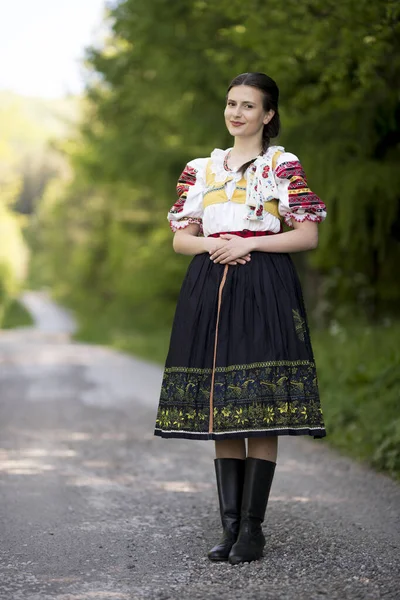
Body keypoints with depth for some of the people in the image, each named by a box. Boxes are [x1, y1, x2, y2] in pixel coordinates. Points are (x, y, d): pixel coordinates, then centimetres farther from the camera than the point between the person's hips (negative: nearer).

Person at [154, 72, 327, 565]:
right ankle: (230, 525, 8)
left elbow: (308, 235, 0)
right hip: (210, 288, 4)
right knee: (219, 410, 3)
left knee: (261, 412, -8)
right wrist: (211, 245, -6)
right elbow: (179, 238, 15)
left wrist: (248, 244, -10)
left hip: (264, 289, -4)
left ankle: (252, 528, -3)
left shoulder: (283, 165, 5)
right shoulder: (200, 169, 16)